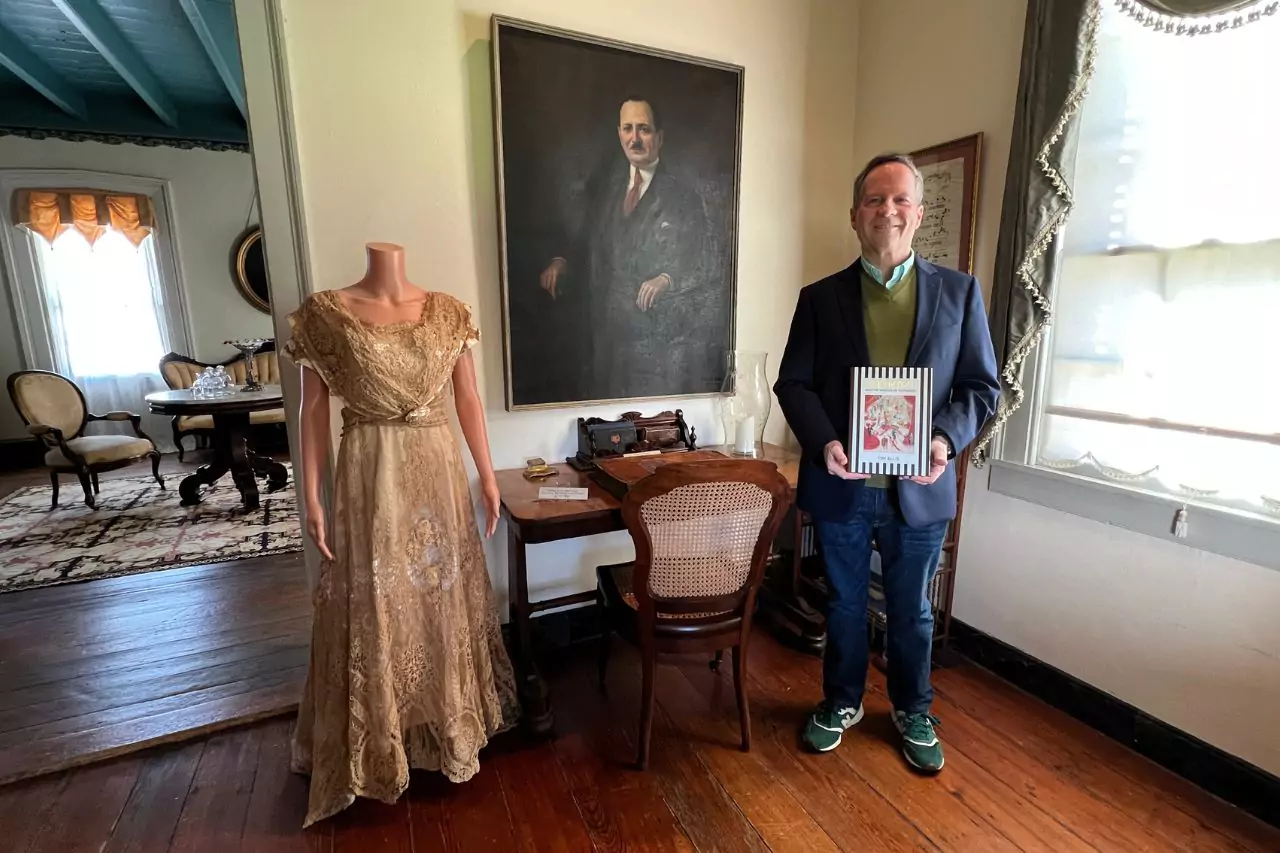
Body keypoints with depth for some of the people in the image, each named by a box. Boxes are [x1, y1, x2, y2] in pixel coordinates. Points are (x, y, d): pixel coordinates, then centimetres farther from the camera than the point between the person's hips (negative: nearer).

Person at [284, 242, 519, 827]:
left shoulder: (448, 314, 3)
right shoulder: (325, 315, -3)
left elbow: (468, 399, 5)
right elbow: (314, 409, -1)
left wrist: (487, 476, 4)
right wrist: (312, 497, -4)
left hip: (437, 472, 3)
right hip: (367, 478, -2)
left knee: (443, 598, 15)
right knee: (371, 608, 9)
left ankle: (450, 723, 38)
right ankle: (374, 746, 33)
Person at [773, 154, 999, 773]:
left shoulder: (959, 292, 1)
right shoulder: (820, 297, 0)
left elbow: (981, 387, 1)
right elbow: (794, 383, -2)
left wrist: (946, 438, -17)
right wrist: (823, 442, -19)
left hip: (919, 487, 1)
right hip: (841, 485, 0)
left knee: (912, 611, 18)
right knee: (844, 603, 18)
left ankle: (913, 712, 43)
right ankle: (841, 702, 41)